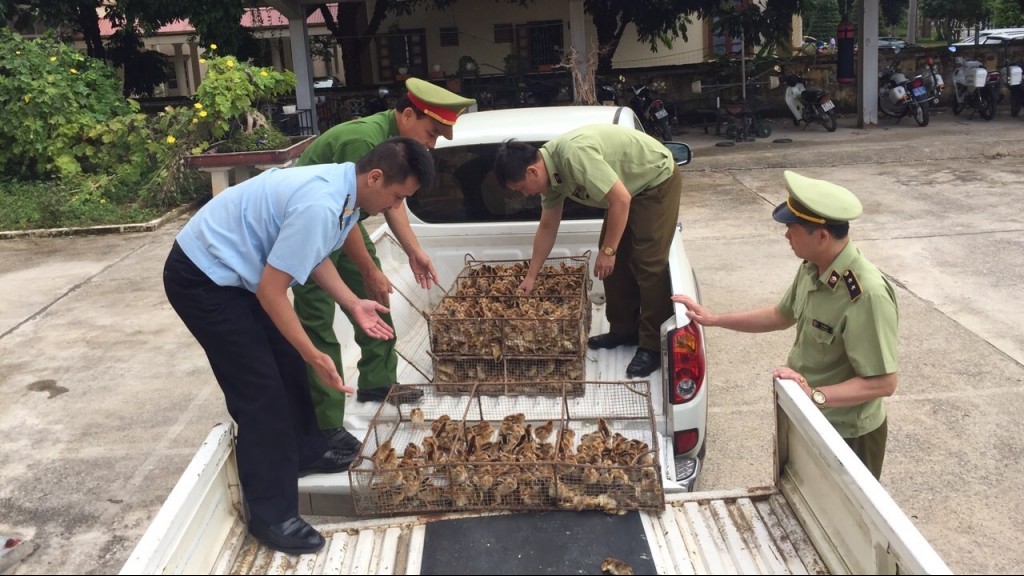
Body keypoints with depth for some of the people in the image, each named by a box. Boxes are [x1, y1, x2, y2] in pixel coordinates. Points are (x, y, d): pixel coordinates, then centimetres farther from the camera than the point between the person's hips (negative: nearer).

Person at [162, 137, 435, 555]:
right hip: (201, 278, -9)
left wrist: (354, 305, 4)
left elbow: (313, 254, 13)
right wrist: (314, 356, -18)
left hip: (234, 270, 9)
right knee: (259, 387, -6)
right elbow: (271, 291, -27)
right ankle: (272, 516, 6)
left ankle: (305, 451, 37)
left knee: (287, 363, 16)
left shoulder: (343, 187, -2)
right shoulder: (321, 206, -32)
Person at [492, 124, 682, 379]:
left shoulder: (574, 154, -34)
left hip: (658, 180, -9)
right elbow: (547, 227, 7)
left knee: (648, 262, -11)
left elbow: (621, 199, -32)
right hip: (630, 188, 9)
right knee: (616, 261, 8)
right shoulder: (550, 170, -4)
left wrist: (608, 250, -24)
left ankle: (653, 347, -4)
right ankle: (623, 329, 20)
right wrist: (531, 277, 10)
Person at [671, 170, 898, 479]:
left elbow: (884, 381, -29)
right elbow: (783, 315, 12)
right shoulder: (811, 269, -6)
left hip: (846, 436, -8)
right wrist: (714, 319, 9)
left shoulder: (867, 295, -32)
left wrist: (815, 395, -37)